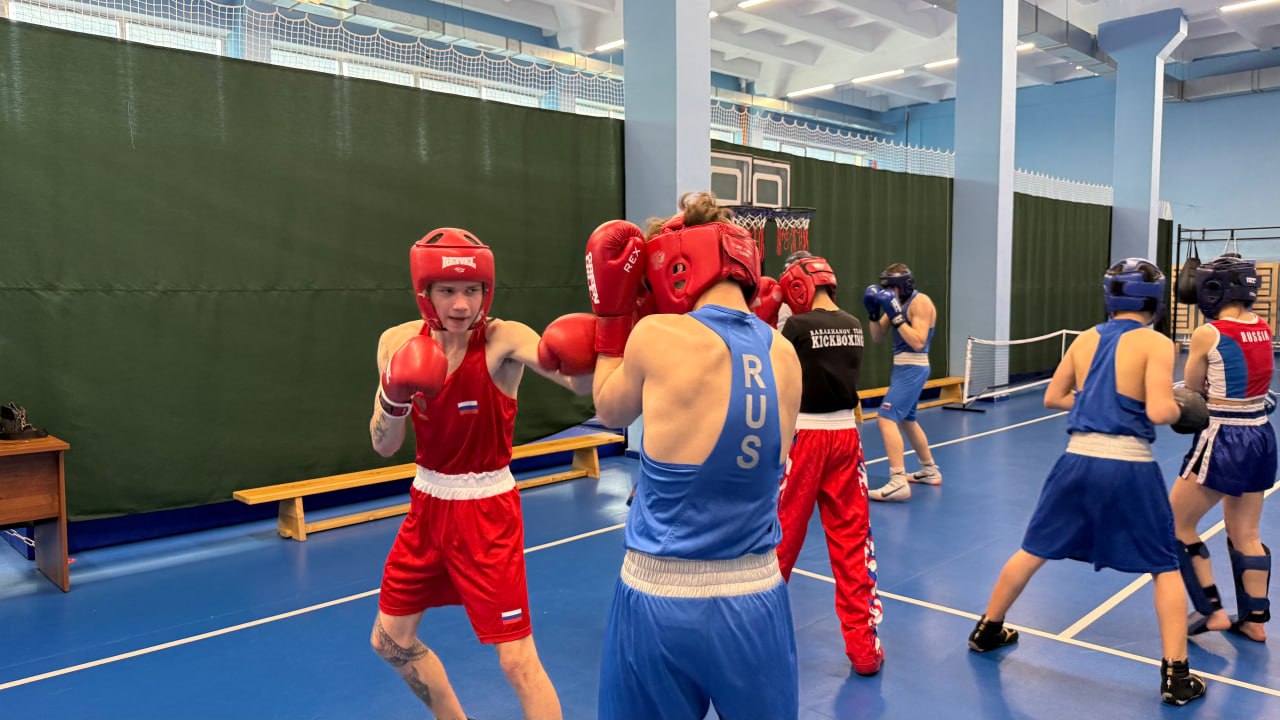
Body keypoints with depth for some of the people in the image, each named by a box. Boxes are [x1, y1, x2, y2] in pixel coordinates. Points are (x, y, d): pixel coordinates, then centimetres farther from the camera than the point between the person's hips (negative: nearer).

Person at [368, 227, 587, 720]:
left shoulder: (504, 339, -20)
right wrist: (395, 396, -24)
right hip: (428, 503, 6)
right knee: (390, 641, 19)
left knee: (517, 660, -4)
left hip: (487, 511, -5)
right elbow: (384, 446, -4)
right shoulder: (399, 342, -6)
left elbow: (582, 383, -38)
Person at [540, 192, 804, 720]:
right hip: (755, 598, 4)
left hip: (663, 600, -3)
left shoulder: (660, 337, -15)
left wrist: (611, 312, 12)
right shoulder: (783, 354, -1)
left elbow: (610, 410, 5)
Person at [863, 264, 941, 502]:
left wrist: (896, 315, -24)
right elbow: (877, 337, 12)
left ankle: (898, 483, -25)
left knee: (886, 419, -20)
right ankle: (930, 471, 39)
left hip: (913, 369, -10)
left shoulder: (921, 302, -14)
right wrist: (874, 312, -3)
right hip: (902, 368, 10)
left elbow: (918, 342, -22)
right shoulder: (898, 304, 11)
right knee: (906, 420, 23)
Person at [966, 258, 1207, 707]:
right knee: (1166, 568, 15)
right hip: (1130, 469, -4)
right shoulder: (1156, 344, -6)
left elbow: (1052, 398, 15)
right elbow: (1159, 412, -17)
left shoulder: (1085, 340, 8)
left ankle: (987, 630, 30)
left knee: (1033, 552, 18)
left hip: (1078, 461, 4)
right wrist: (1180, 409, 4)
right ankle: (1176, 675, 15)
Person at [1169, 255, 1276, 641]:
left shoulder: (1207, 334, -15)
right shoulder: (1264, 329, 5)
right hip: (1261, 437, 8)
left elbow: (1193, 388, 0)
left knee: (1177, 525, 8)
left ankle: (1211, 611, 11)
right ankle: (1254, 619, 24)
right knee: (1245, 535, 18)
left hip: (1224, 442, -8)